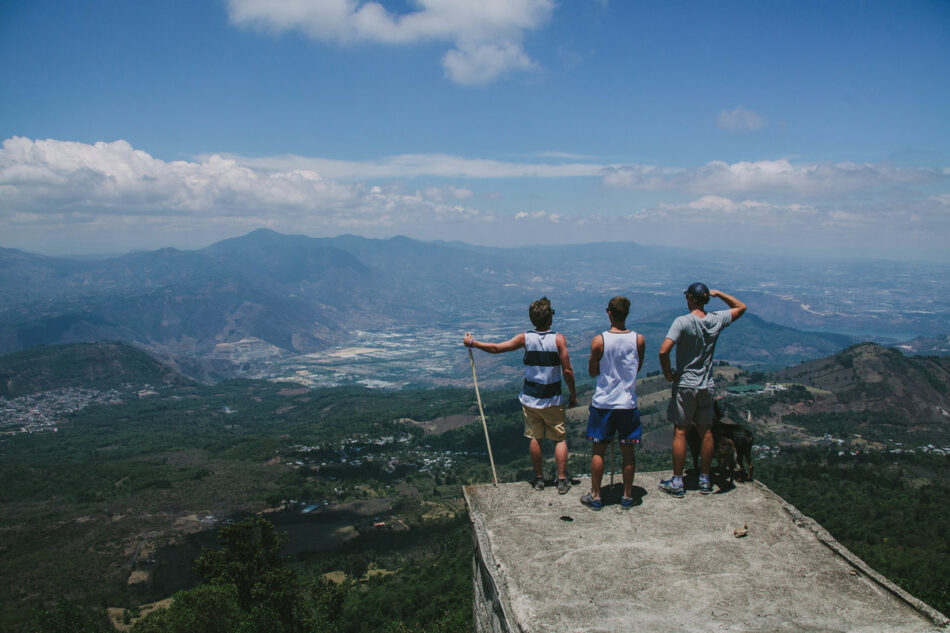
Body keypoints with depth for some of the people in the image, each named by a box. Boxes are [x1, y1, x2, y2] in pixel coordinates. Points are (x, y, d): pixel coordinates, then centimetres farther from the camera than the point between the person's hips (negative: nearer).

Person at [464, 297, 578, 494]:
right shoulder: (558, 339, -12)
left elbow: (496, 348, -2)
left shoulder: (525, 338, -6)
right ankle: (562, 481, 10)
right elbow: (567, 371, -12)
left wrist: (472, 343, 11)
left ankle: (539, 479, 21)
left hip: (530, 398, 2)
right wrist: (573, 395, 1)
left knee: (534, 438, 12)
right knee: (560, 439, 9)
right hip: (553, 400, -2)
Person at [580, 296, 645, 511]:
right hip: (628, 404, 1)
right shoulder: (638, 340, -6)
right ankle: (627, 497, 21)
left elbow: (592, 372, -2)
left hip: (602, 403, -1)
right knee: (628, 452, 12)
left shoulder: (599, 341, -13)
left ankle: (595, 496, 17)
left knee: (599, 451, 10)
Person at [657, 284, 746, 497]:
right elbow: (741, 307, 18)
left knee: (680, 432, 3)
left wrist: (668, 375, -11)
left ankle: (677, 482, 9)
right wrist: (718, 293, 14)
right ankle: (705, 480, 23)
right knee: (706, 432, 13)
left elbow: (663, 351, -25)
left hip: (685, 385, -4)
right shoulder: (716, 320, -2)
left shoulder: (683, 322, -16)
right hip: (707, 386, 5)